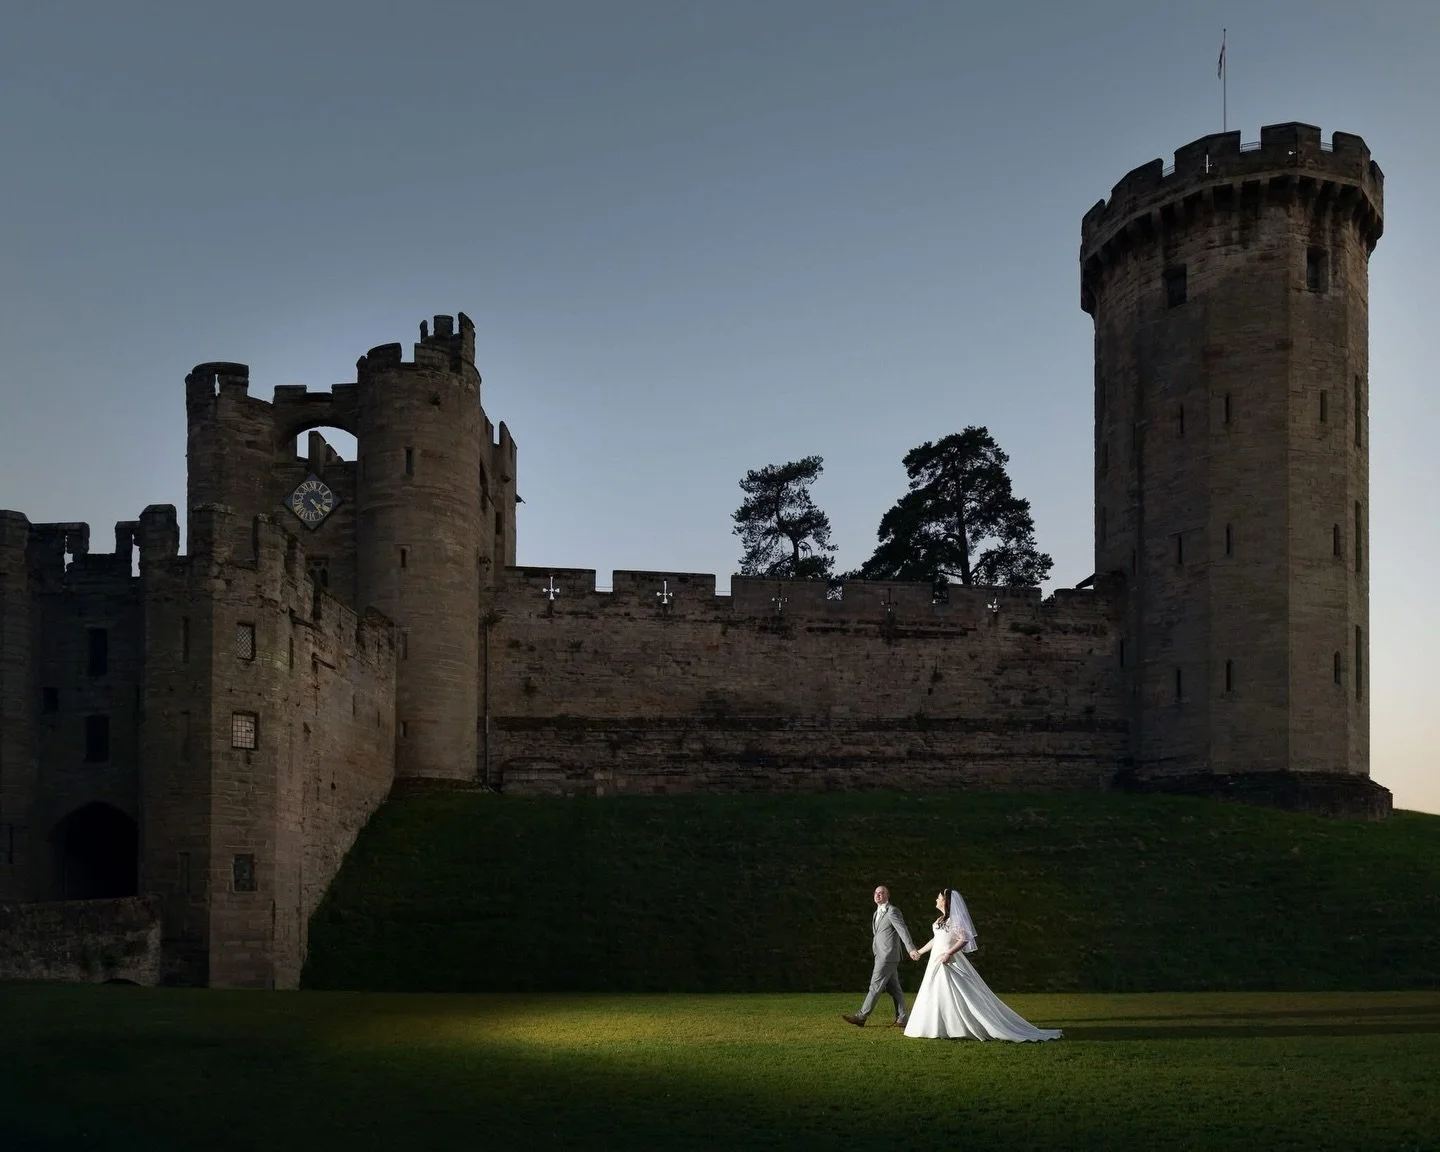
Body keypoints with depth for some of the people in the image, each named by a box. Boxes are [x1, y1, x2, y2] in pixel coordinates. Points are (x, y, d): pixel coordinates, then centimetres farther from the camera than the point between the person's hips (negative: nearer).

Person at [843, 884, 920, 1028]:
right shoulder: (877, 914, 20)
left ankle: (861, 1017, -7)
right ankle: (902, 1019, 8)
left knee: (875, 986, -7)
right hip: (881, 956, 10)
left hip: (888, 956, -10)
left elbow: (903, 930, -19)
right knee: (893, 988, 8)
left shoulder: (892, 911, -9)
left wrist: (911, 949, -28)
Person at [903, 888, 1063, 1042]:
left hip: (949, 963, -10)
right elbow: (936, 940, 24)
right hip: (937, 963, 10)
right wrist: (920, 951, 33)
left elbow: (964, 939, -23)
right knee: (935, 996, 8)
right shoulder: (943, 919, 14)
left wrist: (948, 953, -26)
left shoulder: (954, 920, -14)